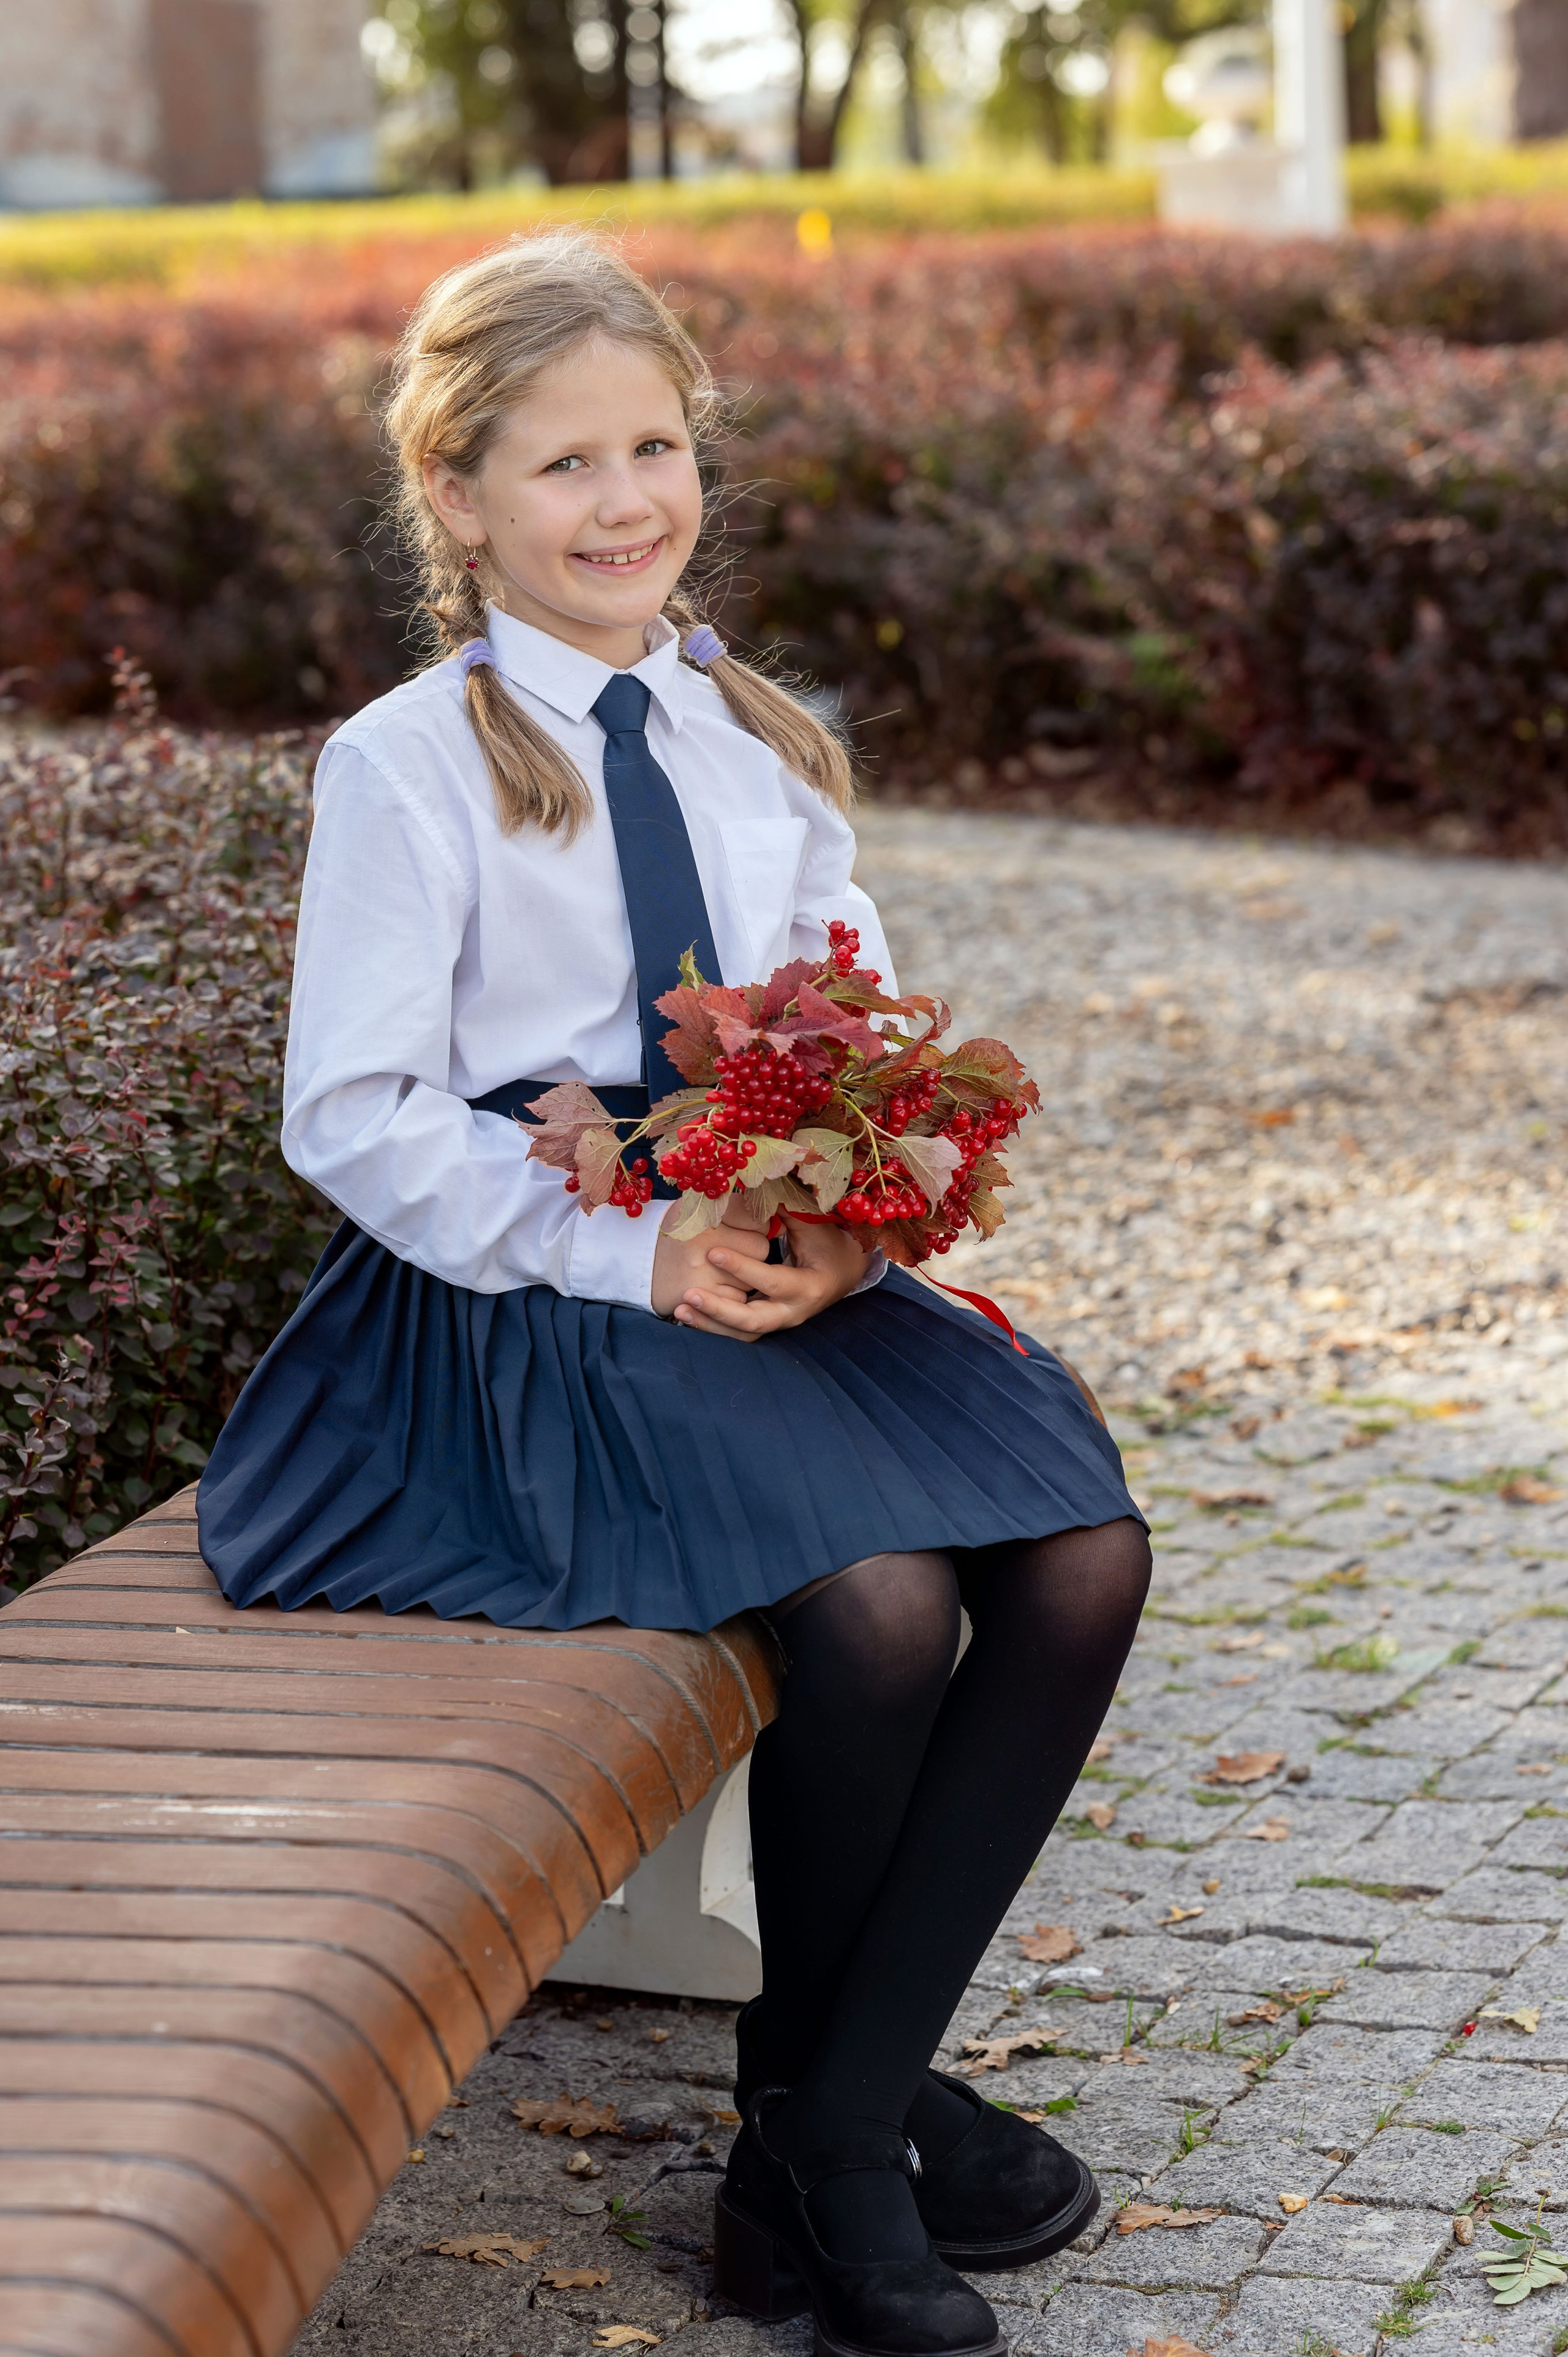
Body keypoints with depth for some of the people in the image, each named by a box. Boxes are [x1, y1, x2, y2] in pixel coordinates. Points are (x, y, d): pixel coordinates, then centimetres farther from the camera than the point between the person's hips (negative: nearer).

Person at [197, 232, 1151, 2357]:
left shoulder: (759, 743, 15)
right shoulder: (407, 765, -3)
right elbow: (355, 1118, -9)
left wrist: (846, 1211, -8)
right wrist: (629, 1251, -18)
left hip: (777, 1273, 6)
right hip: (513, 1304, -6)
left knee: (1083, 1555, -17)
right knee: (880, 1599, -28)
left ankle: (832, 2128, -8)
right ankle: (837, 2099, -2)